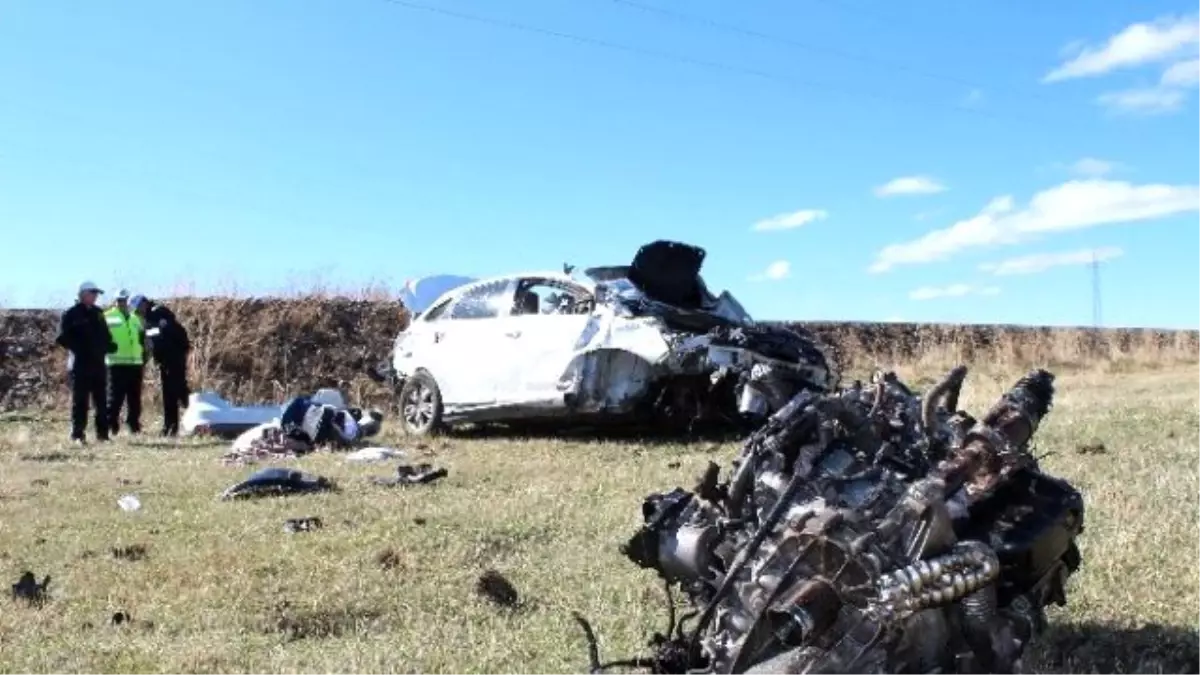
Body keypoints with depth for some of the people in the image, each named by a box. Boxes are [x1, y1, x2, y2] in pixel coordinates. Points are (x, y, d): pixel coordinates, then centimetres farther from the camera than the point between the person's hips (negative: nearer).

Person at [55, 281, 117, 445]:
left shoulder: (97, 313, 15)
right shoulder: (71, 314, -4)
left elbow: (104, 335, 22)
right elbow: (62, 338, -10)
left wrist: (108, 345, 2)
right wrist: (79, 348, -18)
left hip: (98, 362, 6)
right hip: (80, 364, -6)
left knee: (101, 400, 7)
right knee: (80, 401, -3)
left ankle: (102, 433, 12)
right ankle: (77, 435, 2)